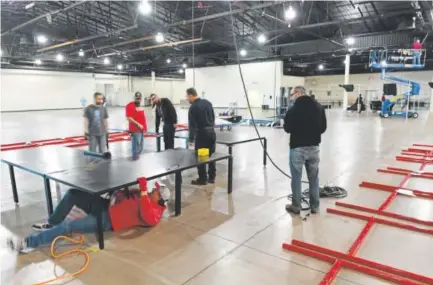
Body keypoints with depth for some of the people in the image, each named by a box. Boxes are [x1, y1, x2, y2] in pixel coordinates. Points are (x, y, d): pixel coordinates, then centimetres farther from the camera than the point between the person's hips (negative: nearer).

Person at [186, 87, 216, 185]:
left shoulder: (193, 107, -13)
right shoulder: (207, 102, 8)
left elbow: (192, 124, -13)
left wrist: (191, 138, -8)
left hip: (202, 133, -7)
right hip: (212, 131, 7)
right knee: (211, 155, 13)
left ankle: (202, 179, 10)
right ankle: (211, 177, 22)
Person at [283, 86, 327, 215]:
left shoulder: (293, 109, -16)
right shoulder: (319, 107, 1)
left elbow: (287, 128, -8)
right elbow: (323, 127, 7)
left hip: (298, 147, -5)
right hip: (314, 147, 5)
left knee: (296, 178, 7)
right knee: (314, 177, 15)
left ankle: (296, 206, 16)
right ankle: (315, 206, 24)